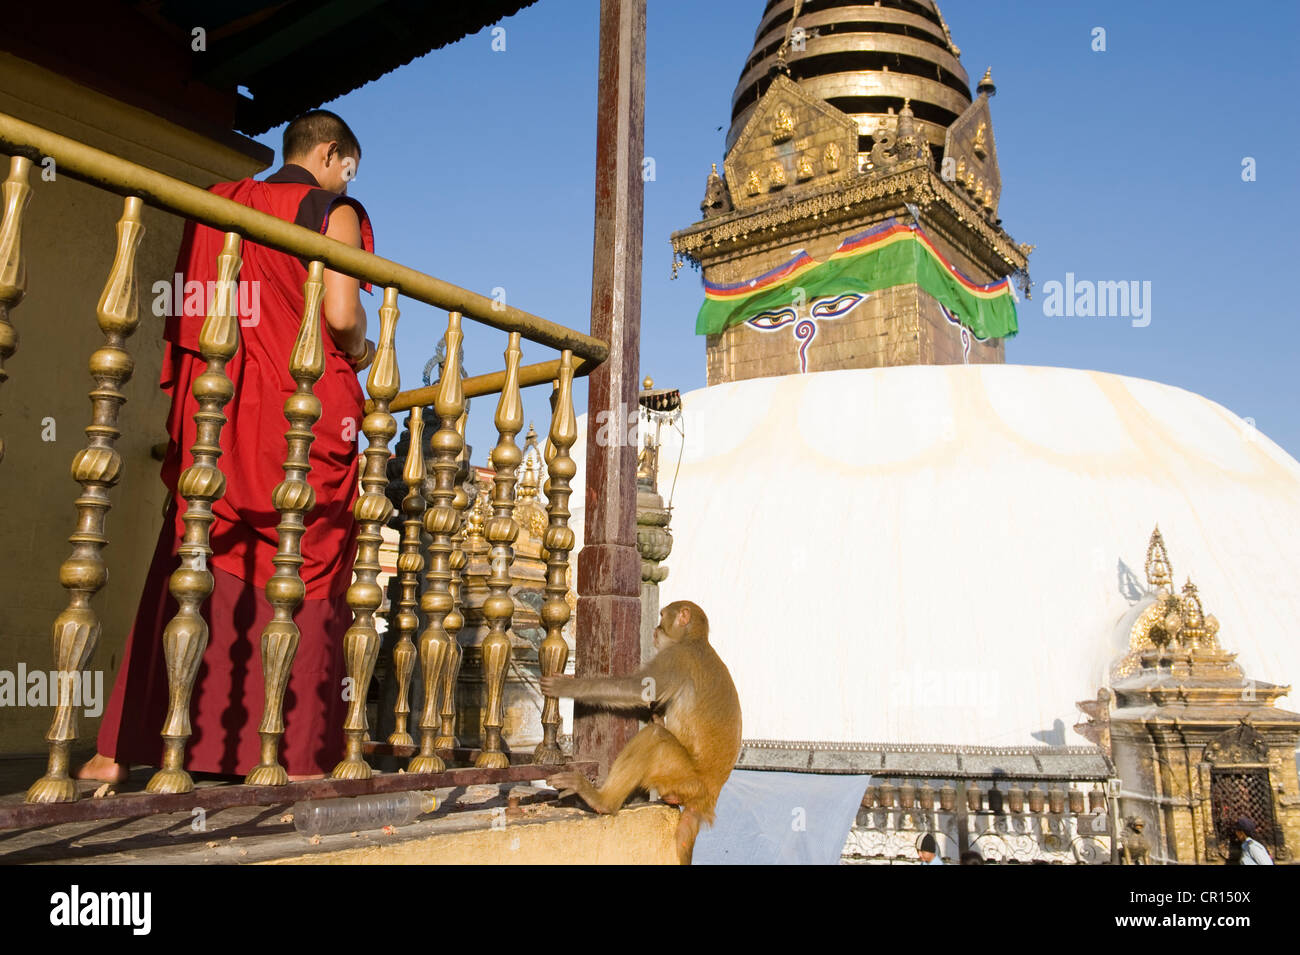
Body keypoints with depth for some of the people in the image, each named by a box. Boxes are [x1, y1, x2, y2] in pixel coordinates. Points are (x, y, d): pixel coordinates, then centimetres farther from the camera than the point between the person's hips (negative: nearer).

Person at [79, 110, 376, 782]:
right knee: (301, 579, 0)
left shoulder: (218, 205, 17)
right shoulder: (335, 213, 1)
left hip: (211, 418, 5)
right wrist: (361, 354, 7)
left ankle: (123, 747, 10)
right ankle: (294, 753, 4)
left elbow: (187, 315, 16)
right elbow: (341, 314, -13)